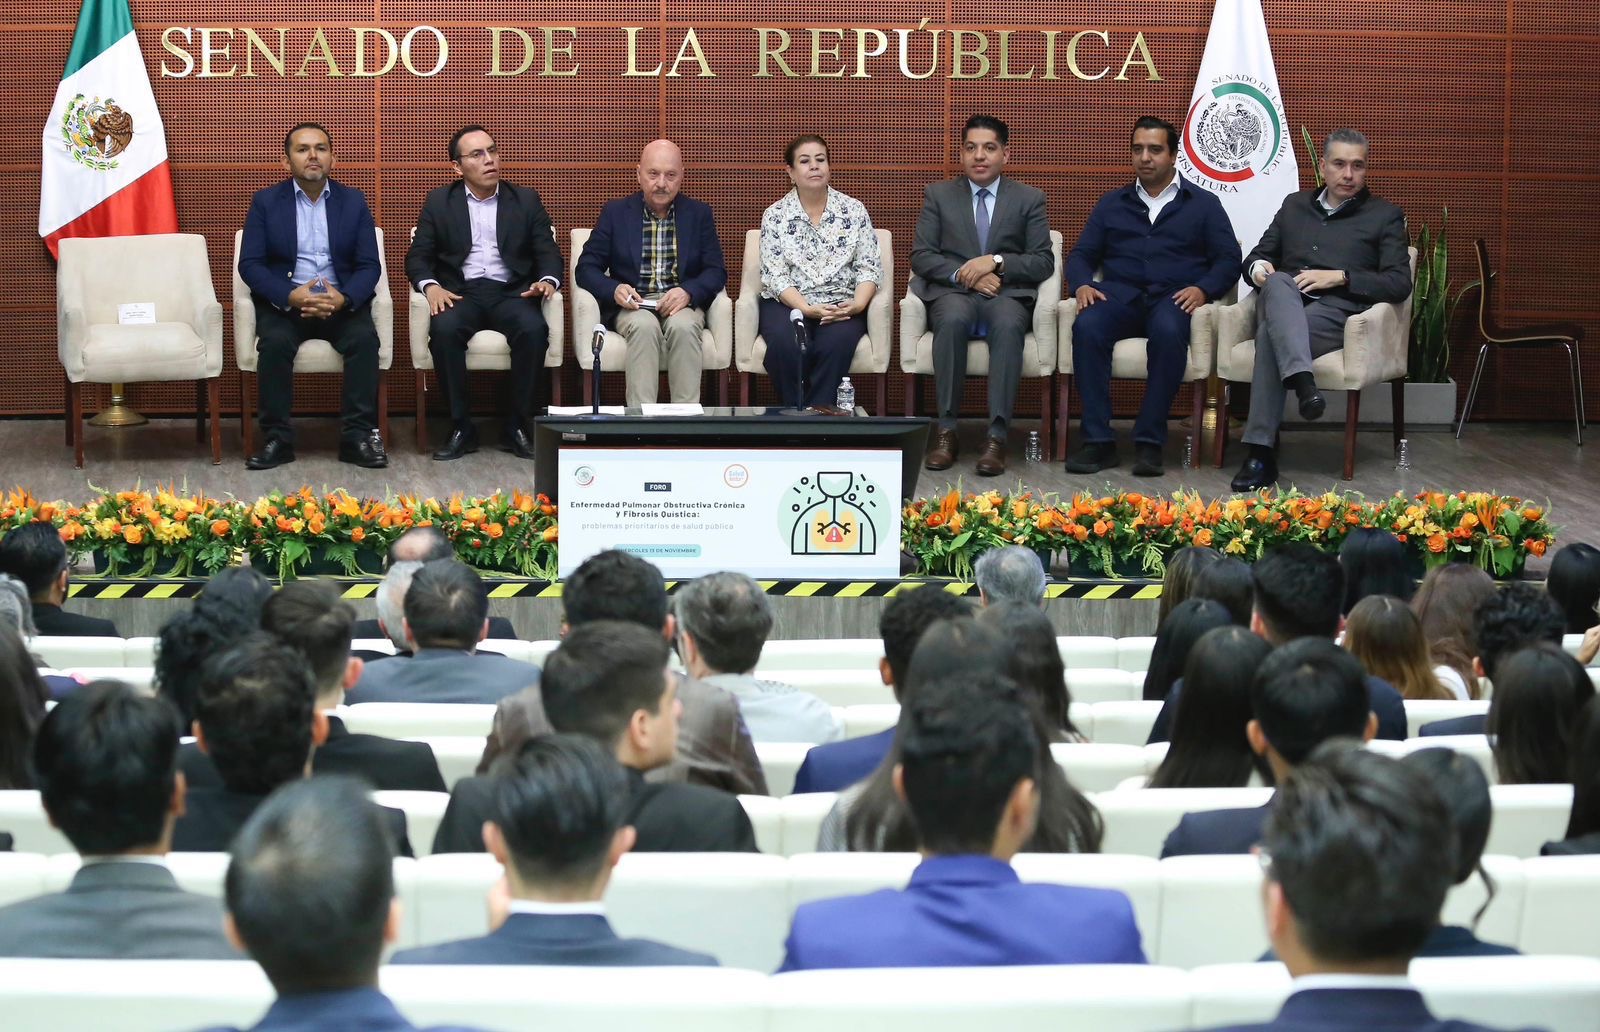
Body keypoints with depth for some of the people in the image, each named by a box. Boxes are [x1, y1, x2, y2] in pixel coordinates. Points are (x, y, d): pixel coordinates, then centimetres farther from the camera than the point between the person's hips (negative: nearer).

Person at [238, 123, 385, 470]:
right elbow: (249, 264, -3)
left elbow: (369, 266, 2)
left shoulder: (353, 201, 9)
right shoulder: (265, 202, 5)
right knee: (275, 342, -32)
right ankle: (277, 438, -23)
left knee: (364, 338, -29)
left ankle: (357, 436, -23)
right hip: (284, 301, -1)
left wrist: (343, 298, -20)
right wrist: (291, 296, -21)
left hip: (341, 301, 1)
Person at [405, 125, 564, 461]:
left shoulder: (526, 200, 13)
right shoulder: (439, 202, 12)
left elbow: (548, 253, 9)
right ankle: (461, 427, -22)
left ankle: (517, 426, -19)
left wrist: (548, 280, -14)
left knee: (534, 329, -33)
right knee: (444, 329, -34)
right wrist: (431, 286, -14)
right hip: (461, 293, 0)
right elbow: (418, 256, 8)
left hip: (511, 293, 0)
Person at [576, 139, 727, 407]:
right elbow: (587, 268, 5)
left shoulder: (699, 213, 10)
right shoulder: (615, 212, 8)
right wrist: (614, 290, -17)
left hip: (682, 304, 1)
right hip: (632, 305, -1)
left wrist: (688, 292, -17)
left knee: (682, 326, -34)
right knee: (645, 326, -35)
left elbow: (716, 271, 5)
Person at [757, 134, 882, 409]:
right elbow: (774, 276, -3)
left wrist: (857, 304, -15)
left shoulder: (854, 211, 8)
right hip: (788, 303, -1)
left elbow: (869, 268, 5)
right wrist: (808, 309, -18)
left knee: (836, 342, -33)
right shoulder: (775, 216, 5)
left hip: (842, 305, 1)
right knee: (787, 344, -33)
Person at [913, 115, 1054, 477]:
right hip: (953, 292, 0)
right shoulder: (938, 195, 14)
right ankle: (945, 430, -34)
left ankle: (996, 435, -41)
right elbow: (921, 256, 6)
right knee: (953, 319, -37)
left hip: (1007, 294, 0)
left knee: (1008, 324, -37)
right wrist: (964, 276, -11)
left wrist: (996, 262, -12)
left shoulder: (1030, 199, 13)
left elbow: (1043, 262, 5)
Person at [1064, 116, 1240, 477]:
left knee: (1168, 332, -39)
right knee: (1087, 326, -34)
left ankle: (1150, 441, -35)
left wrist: (1203, 289, -12)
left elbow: (1228, 259, 8)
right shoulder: (1112, 204, 24)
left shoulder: (1203, 204, 17)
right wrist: (1081, 285, -5)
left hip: (1173, 297, -2)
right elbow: (1081, 255, 18)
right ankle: (1098, 440, -33)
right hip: (1121, 295, 2)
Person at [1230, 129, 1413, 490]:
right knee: (1278, 282, -36)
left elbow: (1400, 284, 2)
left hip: (1337, 312, -3)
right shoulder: (1294, 204, 26)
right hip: (1282, 306, 3)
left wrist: (1340, 277, -10)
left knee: (1271, 337, -35)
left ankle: (1262, 455, -42)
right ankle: (1302, 382, -56)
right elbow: (1257, 256, 27)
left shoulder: (1385, 216, 14)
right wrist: (1257, 267, 0)